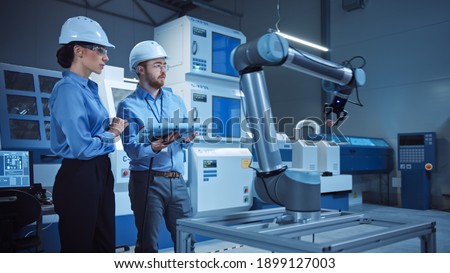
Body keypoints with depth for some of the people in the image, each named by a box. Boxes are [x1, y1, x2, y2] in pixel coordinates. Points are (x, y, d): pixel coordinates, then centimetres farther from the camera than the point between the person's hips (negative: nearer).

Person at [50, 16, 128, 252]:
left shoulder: (89, 88, 12)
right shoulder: (68, 89, -17)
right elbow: (81, 147, -24)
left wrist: (112, 127, -3)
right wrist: (112, 134, -7)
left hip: (100, 172, 9)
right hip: (78, 177, -9)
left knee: (106, 245, 18)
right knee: (79, 248, 8)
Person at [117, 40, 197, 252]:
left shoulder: (176, 101, 11)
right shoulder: (129, 106, -4)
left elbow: (185, 139, 9)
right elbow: (132, 149, -15)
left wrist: (187, 138, -14)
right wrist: (154, 147, -34)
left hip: (177, 179, 5)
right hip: (147, 181, -4)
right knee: (148, 243, 6)